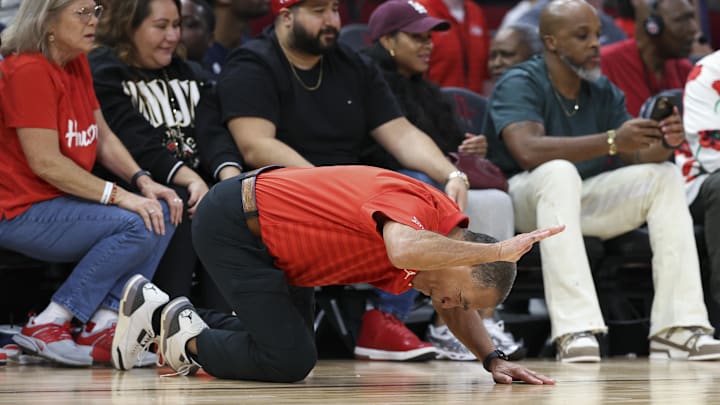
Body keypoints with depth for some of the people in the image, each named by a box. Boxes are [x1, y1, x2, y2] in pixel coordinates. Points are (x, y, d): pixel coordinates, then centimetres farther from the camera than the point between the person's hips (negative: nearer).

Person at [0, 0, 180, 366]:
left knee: (162, 213, -3)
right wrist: (119, 196, -22)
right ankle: (47, 326, -17)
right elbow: (46, 162, -21)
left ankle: (102, 325, -9)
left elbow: (103, 137, 13)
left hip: (65, 201, 10)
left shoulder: (77, 64, 11)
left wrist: (143, 182, -4)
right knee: (138, 226, -23)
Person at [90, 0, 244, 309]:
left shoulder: (182, 72, 22)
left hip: (197, 184, 6)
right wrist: (191, 180, -28)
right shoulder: (104, 72, 0)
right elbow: (138, 145, -15)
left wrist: (230, 176, -17)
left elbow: (212, 133, 5)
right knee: (182, 206, -34)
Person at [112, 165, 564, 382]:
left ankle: (161, 312, 30)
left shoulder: (443, 235, -3)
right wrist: (500, 251, -49)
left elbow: (455, 310, 15)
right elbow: (403, 249, -56)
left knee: (292, 347, 20)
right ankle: (190, 336, 9)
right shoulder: (418, 205, -30)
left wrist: (493, 359, 0)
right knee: (290, 361, -14)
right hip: (230, 223, -10)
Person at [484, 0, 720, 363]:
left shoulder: (603, 92, 10)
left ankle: (677, 328, -21)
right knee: (560, 171, -36)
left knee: (665, 175, -9)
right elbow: (528, 150, -30)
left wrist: (663, 143, -22)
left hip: (582, 199, 7)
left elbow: (638, 157, 3)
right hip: (525, 198, -7)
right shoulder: (520, 84, -12)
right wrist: (612, 141, -36)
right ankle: (574, 332, -48)